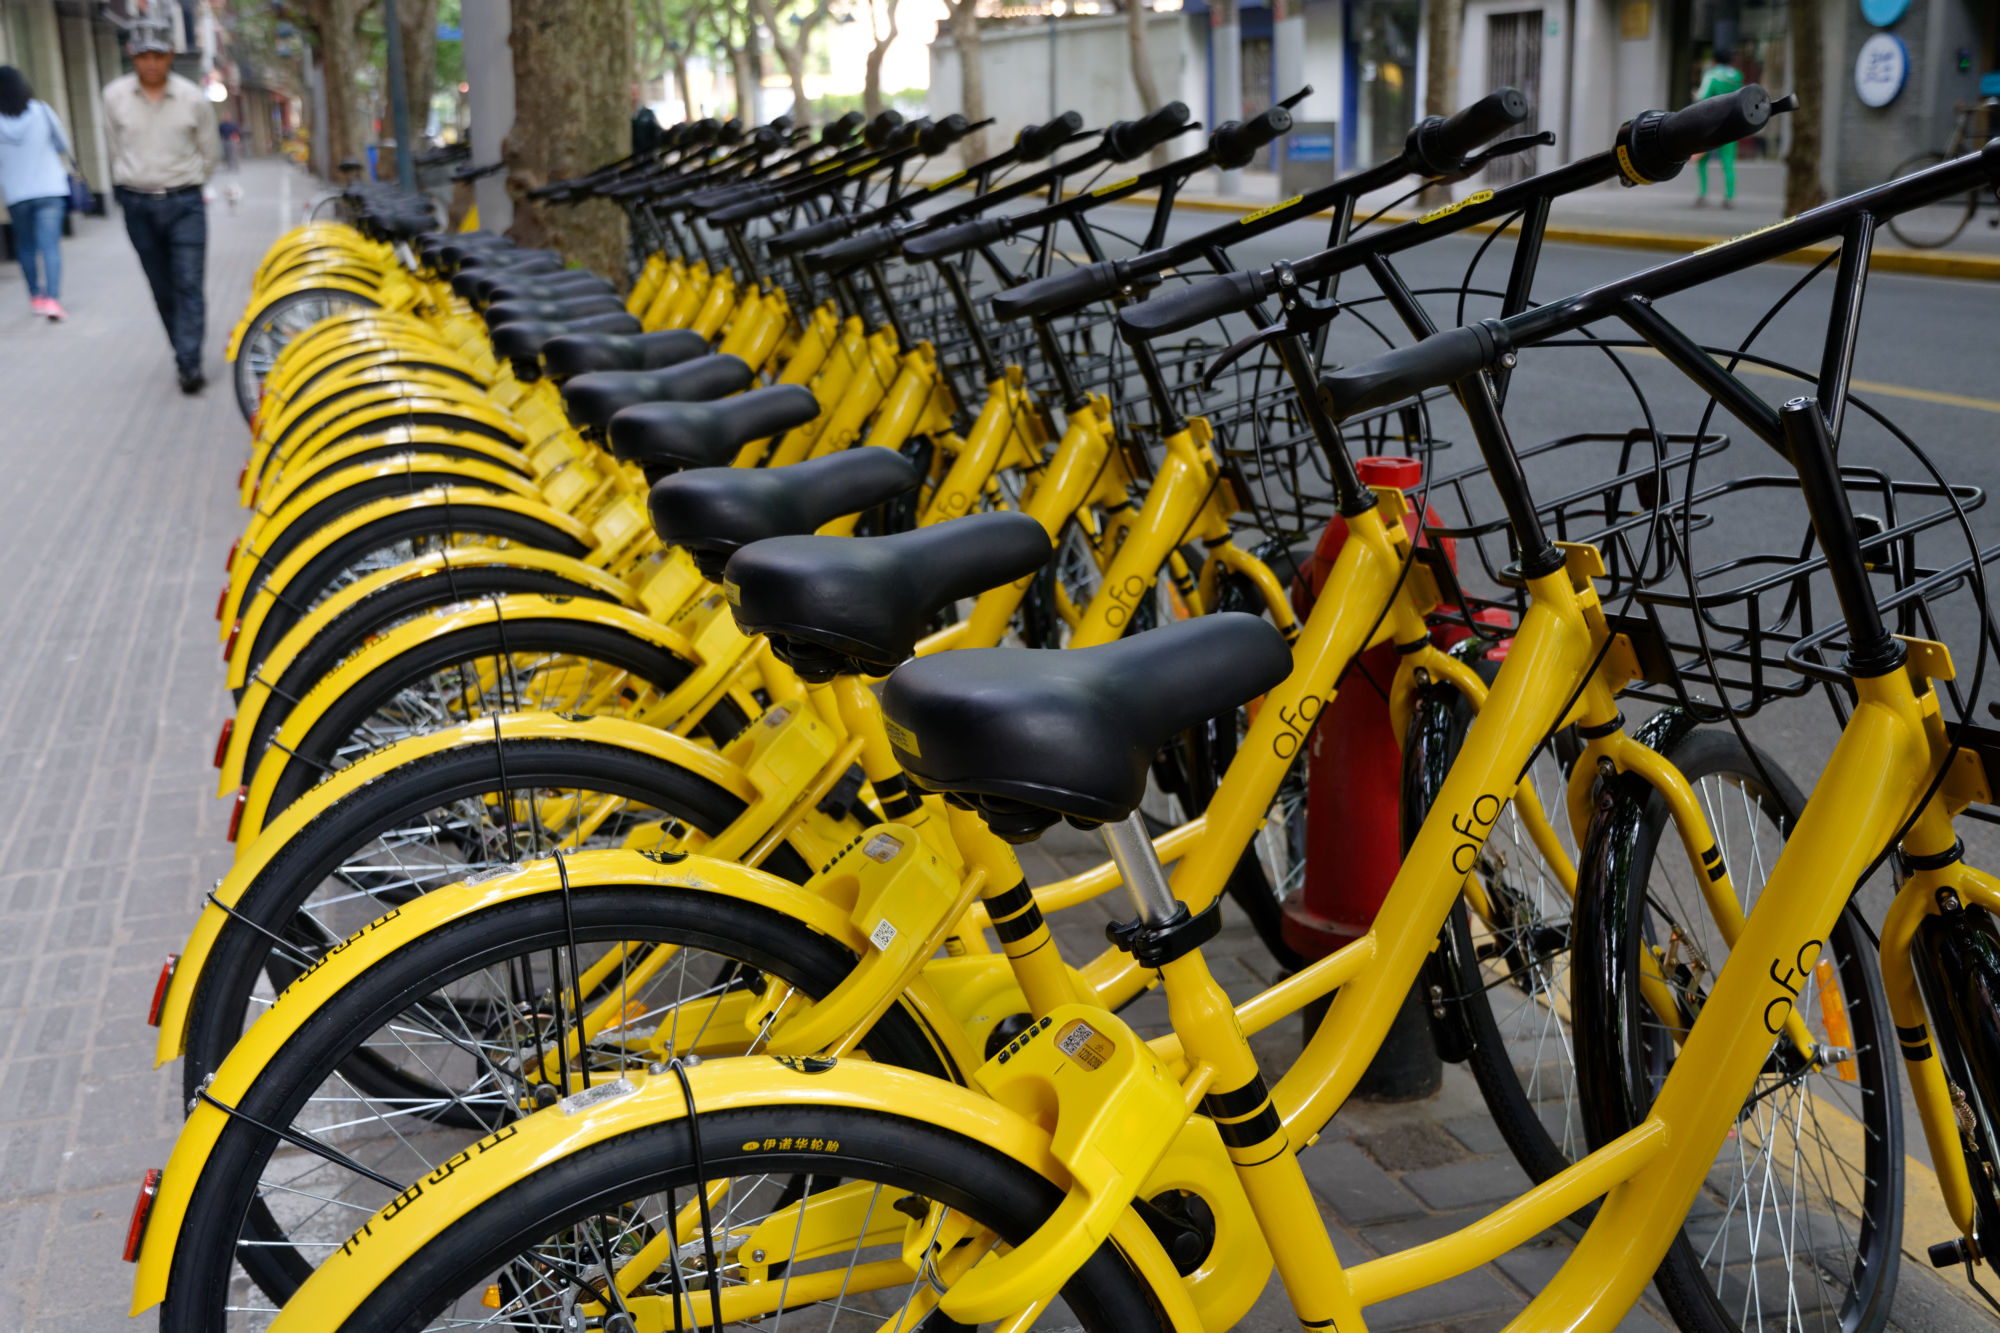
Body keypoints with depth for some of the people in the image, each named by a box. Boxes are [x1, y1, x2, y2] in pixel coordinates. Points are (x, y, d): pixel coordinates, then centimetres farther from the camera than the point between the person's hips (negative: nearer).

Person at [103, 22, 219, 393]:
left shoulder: (193, 99, -4)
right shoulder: (115, 96, -1)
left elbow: (210, 153, 10)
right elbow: (116, 147, 15)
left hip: (184, 202, -2)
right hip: (137, 205, 2)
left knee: (188, 285, -10)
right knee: (162, 289, 8)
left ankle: (189, 365, -12)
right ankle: (183, 351, 22)